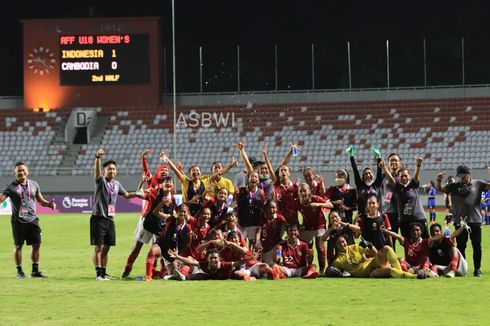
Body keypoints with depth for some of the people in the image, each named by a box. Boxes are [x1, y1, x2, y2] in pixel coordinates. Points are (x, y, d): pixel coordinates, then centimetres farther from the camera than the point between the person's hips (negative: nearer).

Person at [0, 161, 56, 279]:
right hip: (18, 221, -4)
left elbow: (40, 200, 18)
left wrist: (49, 204, 1)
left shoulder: (34, 185, 8)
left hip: (32, 219, 4)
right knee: (18, 246, 2)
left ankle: (35, 270, 13)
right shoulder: (11, 187, -5)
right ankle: (19, 271, 13)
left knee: (36, 244, 3)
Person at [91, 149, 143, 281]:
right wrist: (98, 157, -45)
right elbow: (97, 171, -28)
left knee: (106, 247, 10)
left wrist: (138, 194, 14)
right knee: (98, 247, -7)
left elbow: (126, 195, 28)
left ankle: (104, 272, 18)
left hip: (110, 219, 7)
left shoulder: (116, 184, 13)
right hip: (98, 218, -6)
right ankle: (98, 273, -8)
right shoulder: (101, 180, -7)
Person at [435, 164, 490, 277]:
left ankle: (477, 269, 12)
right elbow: (439, 188, -1)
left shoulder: (478, 184, 6)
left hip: (475, 220, 0)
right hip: (460, 221, 0)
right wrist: (439, 180, -22)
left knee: (477, 246, 3)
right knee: (461, 246, 5)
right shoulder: (454, 186, 6)